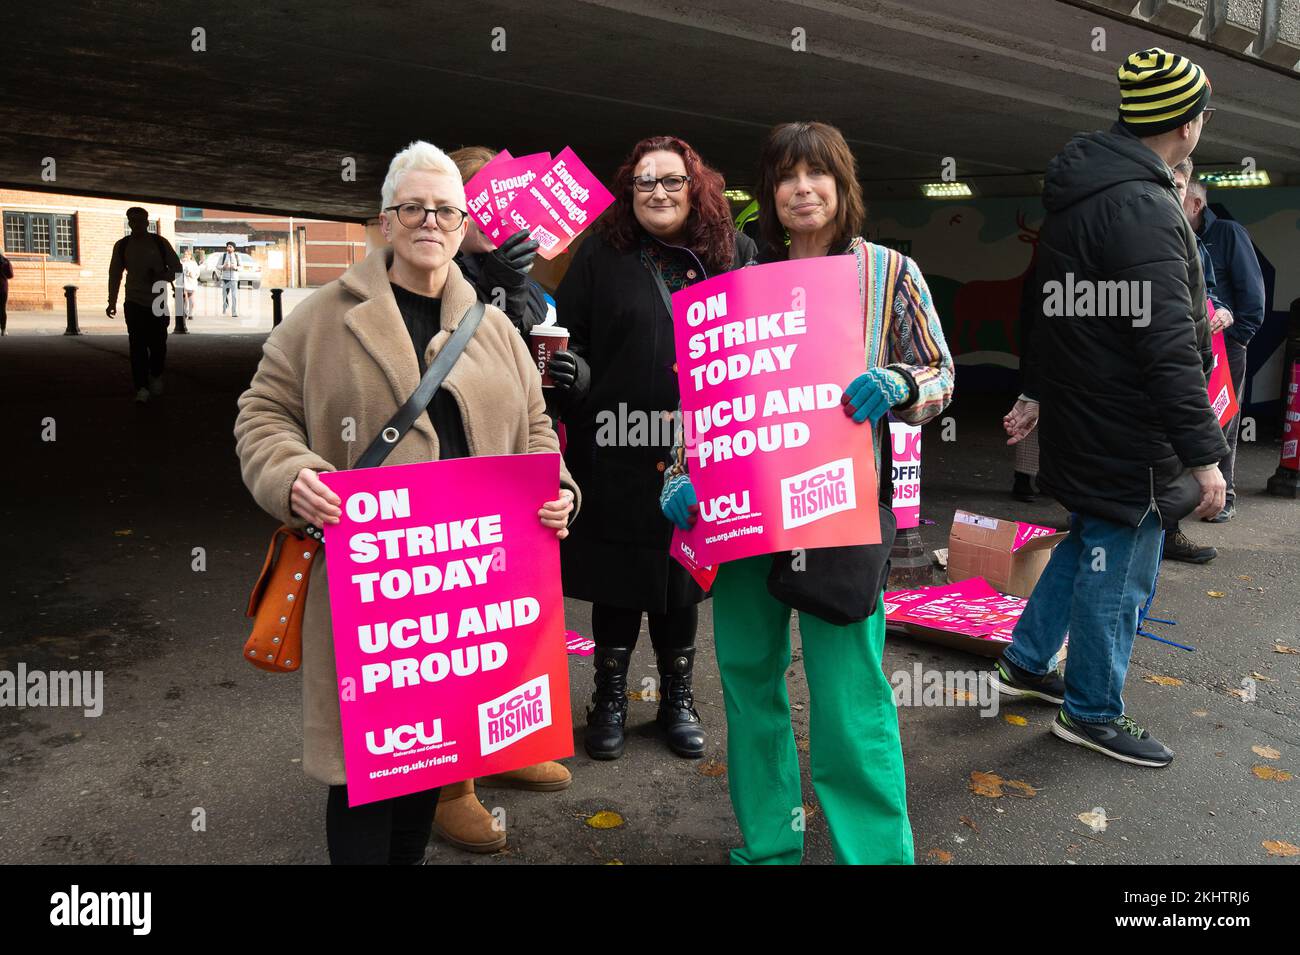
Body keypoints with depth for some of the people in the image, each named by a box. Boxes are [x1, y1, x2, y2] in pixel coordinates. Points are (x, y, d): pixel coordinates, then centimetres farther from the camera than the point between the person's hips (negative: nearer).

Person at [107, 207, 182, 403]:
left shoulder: (160, 242, 2)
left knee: (158, 343, 1)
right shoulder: (122, 245, 5)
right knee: (137, 345, -6)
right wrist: (112, 302, 5)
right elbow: (115, 275, 10)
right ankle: (141, 388, -4)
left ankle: (156, 376, 29)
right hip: (134, 303, 0)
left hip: (158, 302, 0)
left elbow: (176, 266, 6)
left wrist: (163, 277, -14)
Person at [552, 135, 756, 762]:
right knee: (617, 579, 9)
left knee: (683, 577, 14)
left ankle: (678, 699, 32)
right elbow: (569, 335, 4)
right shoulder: (601, 254, 3)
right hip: (619, 451, -1)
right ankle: (610, 698, 28)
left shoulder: (733, 253, 7)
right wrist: (572, 370, -18)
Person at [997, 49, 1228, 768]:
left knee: (1090, 541, 25)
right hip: (1126, 434, -10)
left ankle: (1026, 662, 36)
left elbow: (1059, 309, 19)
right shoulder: (1143, 208, -23)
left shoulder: (1079, 190, 9)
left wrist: (1038, 393, 27)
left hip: (1080, 416, 10)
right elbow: (1169, 346, -26)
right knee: (1119, 570, 5)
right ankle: (1091, 713, 22)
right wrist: (1203, 455, -20)